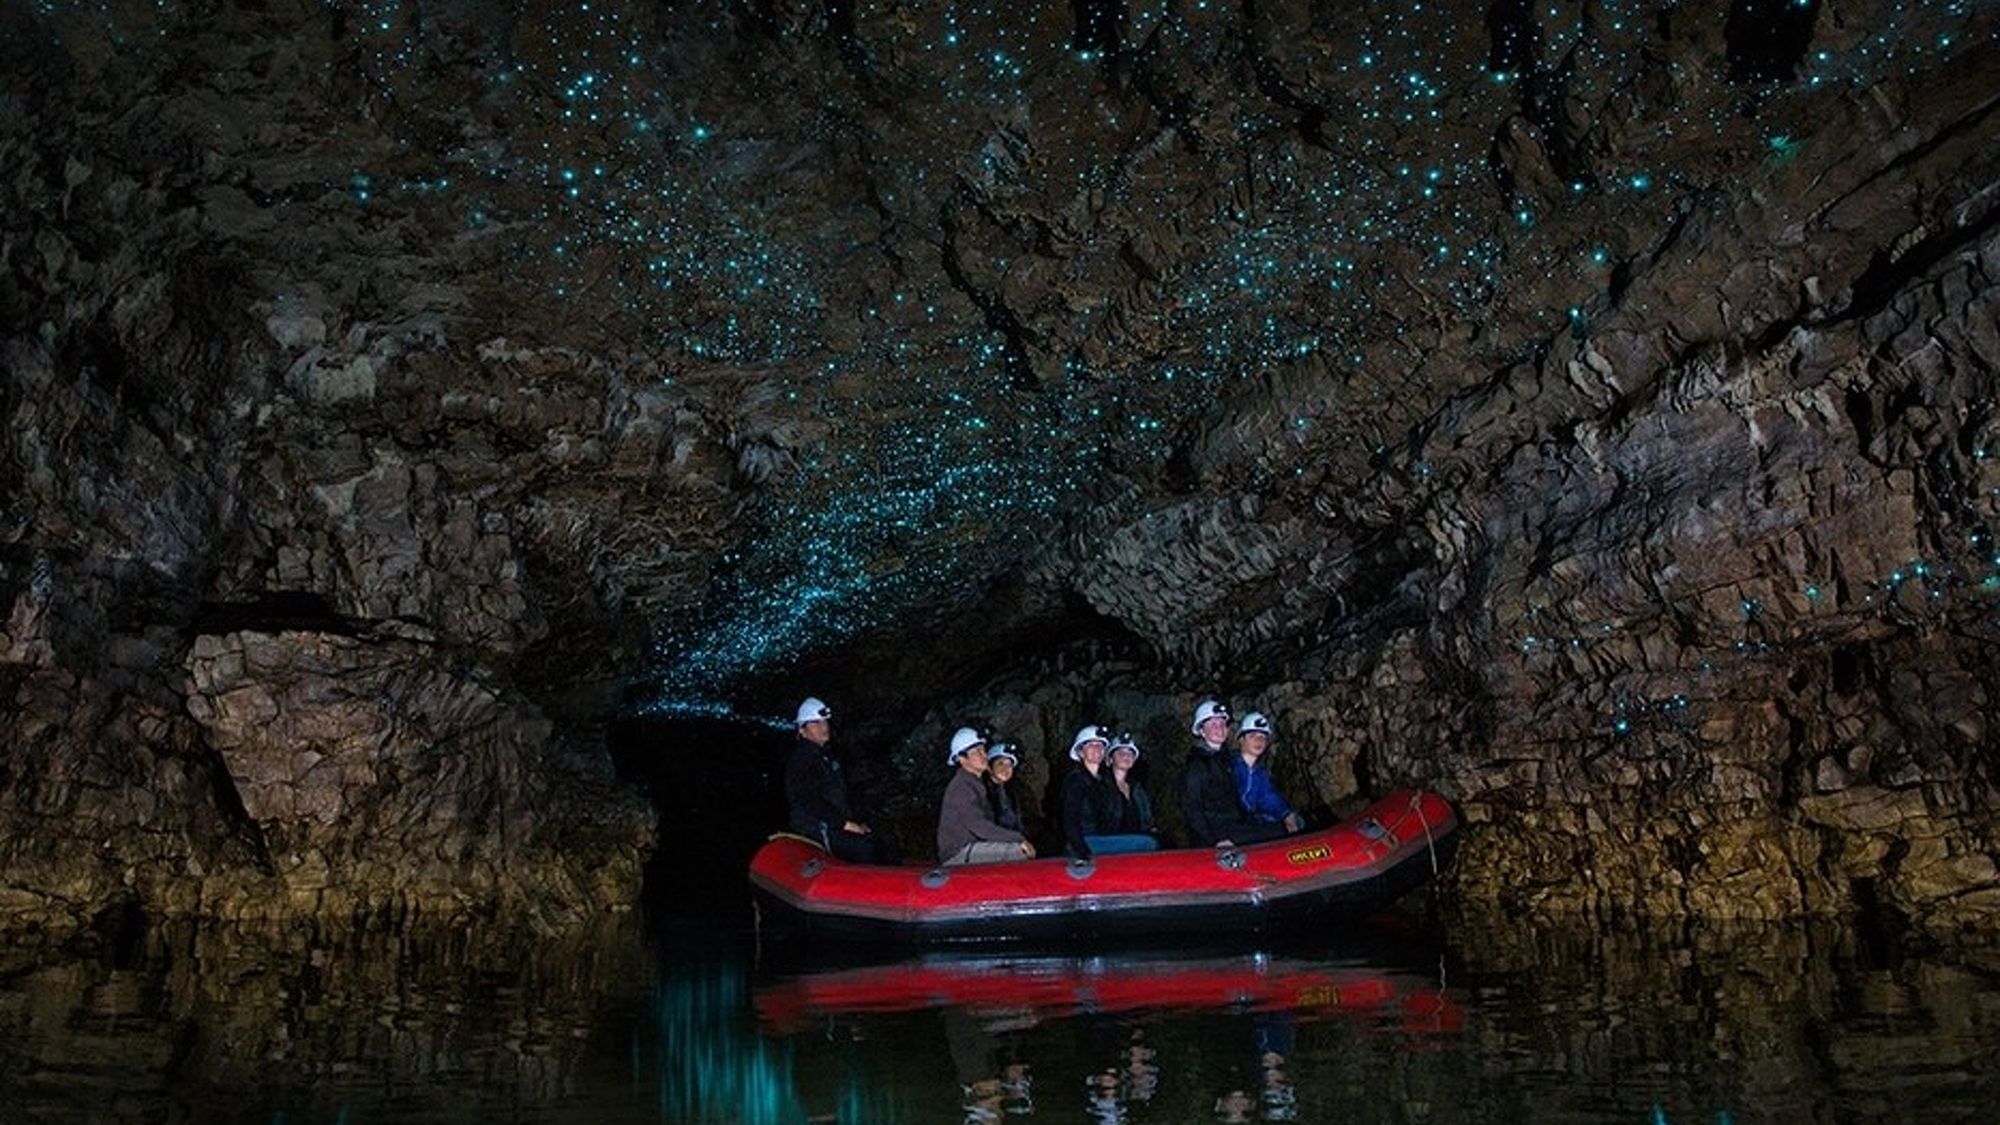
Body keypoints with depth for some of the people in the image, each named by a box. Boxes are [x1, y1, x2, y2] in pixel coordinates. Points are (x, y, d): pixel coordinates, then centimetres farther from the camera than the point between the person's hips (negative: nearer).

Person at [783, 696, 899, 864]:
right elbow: (807, 803, -17)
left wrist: (861, 822, 7)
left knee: (890, 847, -8)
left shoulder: (830, 756, 20)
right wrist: (844, 824, -19)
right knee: (864, 847, -29)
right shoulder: (799, 760, -8)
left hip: (843, 825, 8)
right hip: (815, 829, -8)